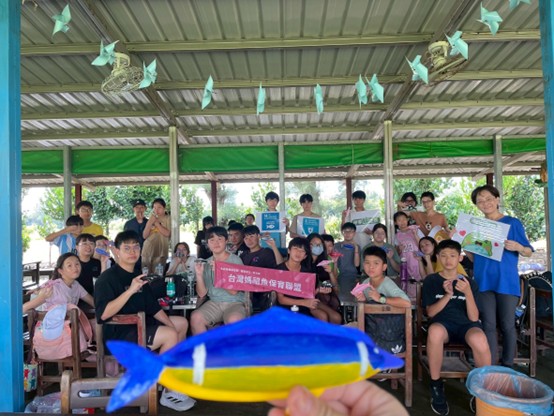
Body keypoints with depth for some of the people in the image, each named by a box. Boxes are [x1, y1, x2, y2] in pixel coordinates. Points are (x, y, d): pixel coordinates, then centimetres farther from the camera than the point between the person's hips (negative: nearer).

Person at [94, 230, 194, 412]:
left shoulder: (138, 276, 11)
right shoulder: (108, 278, -15)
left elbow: (154, 308, 11)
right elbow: (103, 314, -29)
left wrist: (172, 326, -1)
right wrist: (130, 290, -35)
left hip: (140, 325, 10)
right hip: (117, 334, -10)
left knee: (182, 323, 16)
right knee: (170, 335, -25)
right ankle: (169, 393, -11)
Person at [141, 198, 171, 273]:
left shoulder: (167, 218, 1)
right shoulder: (150, 219, 11)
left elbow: (167, 233, -13)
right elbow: (144, 236, 6)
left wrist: (156, 223, -12)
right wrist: (150, 223, -6)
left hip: (161, 250, -3)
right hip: (148, 250, 3)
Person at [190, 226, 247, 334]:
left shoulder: (235, 260, -5)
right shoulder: (206, 263, 7)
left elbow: (234, 291, -12)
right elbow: (201, 293, 3)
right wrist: (199, 275, -13)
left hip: (235, 302, -3)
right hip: (213, 303, 4)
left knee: (233, 320, -34)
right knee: (195, 317, -23)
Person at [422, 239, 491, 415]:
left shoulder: (469, 283, 11)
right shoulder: (431, 280, 9)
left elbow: (474, 318, 2)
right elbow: (431, 313, 2)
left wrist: (468, 293, -14)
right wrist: (447, 295, -12)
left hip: (466, 325, 1)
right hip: (442, 324, -1)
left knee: (479, 339, -37)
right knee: (434, 331, -40)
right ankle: (436, 385, -18)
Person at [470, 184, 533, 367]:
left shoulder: (513, 223, 0)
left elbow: (529, 252, 1)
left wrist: (518, 247, -20)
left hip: (506, 280, -2)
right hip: (484, 281, 3)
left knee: (507, 325, 4)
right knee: (488, 325, 4)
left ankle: (508, 366, 17)